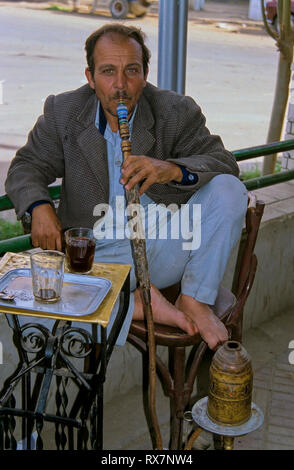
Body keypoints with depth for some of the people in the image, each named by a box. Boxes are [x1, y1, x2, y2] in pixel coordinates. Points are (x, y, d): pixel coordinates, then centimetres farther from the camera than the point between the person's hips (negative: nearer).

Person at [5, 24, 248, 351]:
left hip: (167, 246, 0)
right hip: (100, 253, 0)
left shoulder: (176, 112, -4)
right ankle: (141, 303, -11)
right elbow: (27, 166, 6)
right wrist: (40, 207, -18)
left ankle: (195, 300, -13)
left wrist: (172, 169, -34)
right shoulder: (63, 112, 0)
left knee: (228, 189, -21)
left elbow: (223, 162, -12)